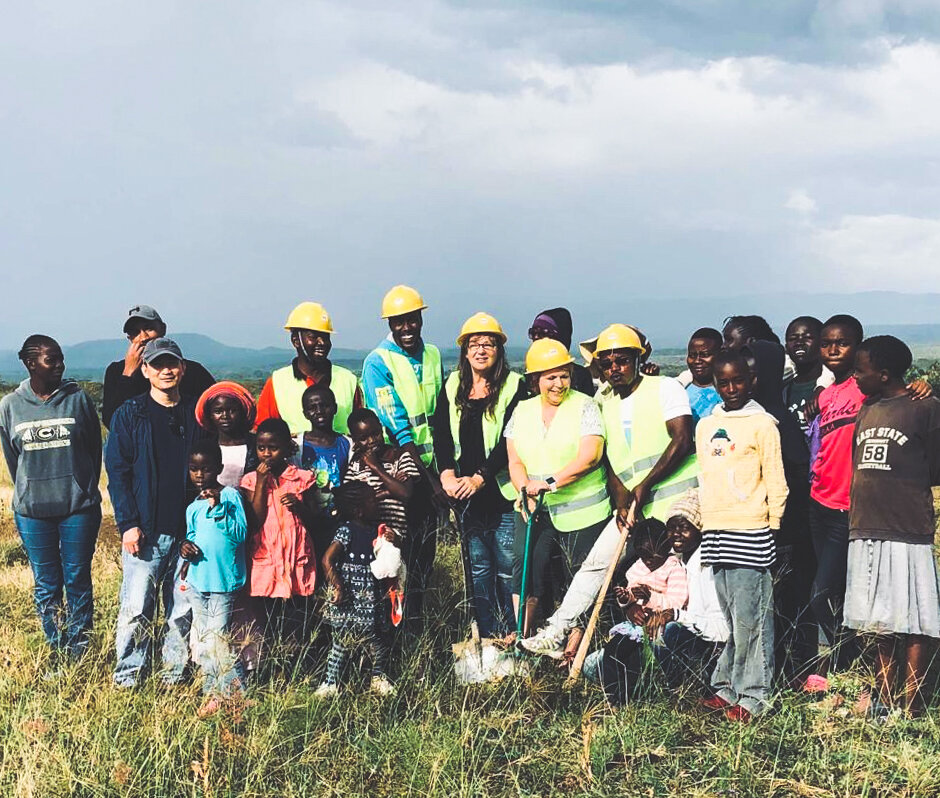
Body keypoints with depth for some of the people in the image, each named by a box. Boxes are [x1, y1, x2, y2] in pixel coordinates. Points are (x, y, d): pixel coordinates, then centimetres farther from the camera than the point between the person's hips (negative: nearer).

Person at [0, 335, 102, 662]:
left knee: (78, 581, 4)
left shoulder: (78, 398, -2)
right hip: (32, 512, 1)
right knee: (45, 585, 8)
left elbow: (95, 450, 6)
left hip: (79, 509, -1)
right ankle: (57, 651, 20)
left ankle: (78, 653, 15)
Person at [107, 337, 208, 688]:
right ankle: (127, 677, 12)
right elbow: (117, 471, -1)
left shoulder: (196, 413, 7)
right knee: (136, 609, -2)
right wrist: (128, 524, -9)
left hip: (189, 529, 2)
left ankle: (175, 673, 22)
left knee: (184, 610, 8)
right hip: (145, 530, -2)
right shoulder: (130, 414, 1)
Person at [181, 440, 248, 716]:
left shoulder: (230, 495, -8)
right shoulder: (193, 508, 11)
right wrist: (185, 547, 0)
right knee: (202, 640, 10)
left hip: (224, 579, -7)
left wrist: (218, 507, -24)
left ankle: (235, 692, 5)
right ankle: (213, 692, 21)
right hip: (198, 578, 7)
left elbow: (240, 533, -16)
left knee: (217, 637, -8)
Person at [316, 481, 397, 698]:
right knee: (344, 641, -1)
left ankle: (379, 677, 30)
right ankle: (331, 683, 11)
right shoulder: (347, 531, -14)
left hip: (374, 598, 6)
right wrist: (338, 588, -19)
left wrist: (393, 541, -7)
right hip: (351, 599, -6)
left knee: (380, 641, 12)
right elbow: (328, 560, -19)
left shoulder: (377, 529, 6)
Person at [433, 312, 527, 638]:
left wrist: (480, 477, -18)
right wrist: (447, 474, -11)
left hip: (502, 491, -4)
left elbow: (510, 440, -12)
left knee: (507, 567, -1)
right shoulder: (452, 386, 9)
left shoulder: (514, 386, -5)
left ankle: (512, 635, 10)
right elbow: (441, 434, 4)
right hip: (465, 492, 4)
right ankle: (488, 633, 20)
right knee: (478, 565, 11)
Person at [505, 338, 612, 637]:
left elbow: (590, 456, -14)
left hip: (581, 510, -3)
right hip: (535, 511, 4)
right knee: (526, 566, -5)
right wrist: (526, 493, -9)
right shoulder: (522, 411, 11)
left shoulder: (585, 406, -2)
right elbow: (515, 462, 9)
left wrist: (550, 483, -21)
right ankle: (520, 637, 6)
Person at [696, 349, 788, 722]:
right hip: (714, 530, 5)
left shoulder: (762, 424, -3)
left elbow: (776, 481, -3)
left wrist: (773, 525, -5)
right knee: (729, 617, 11)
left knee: (750, 617, -4)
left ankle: (752, 694, 3)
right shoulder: (705, 426, 14)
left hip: (750, 532, -5)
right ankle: (727, 686, 17)